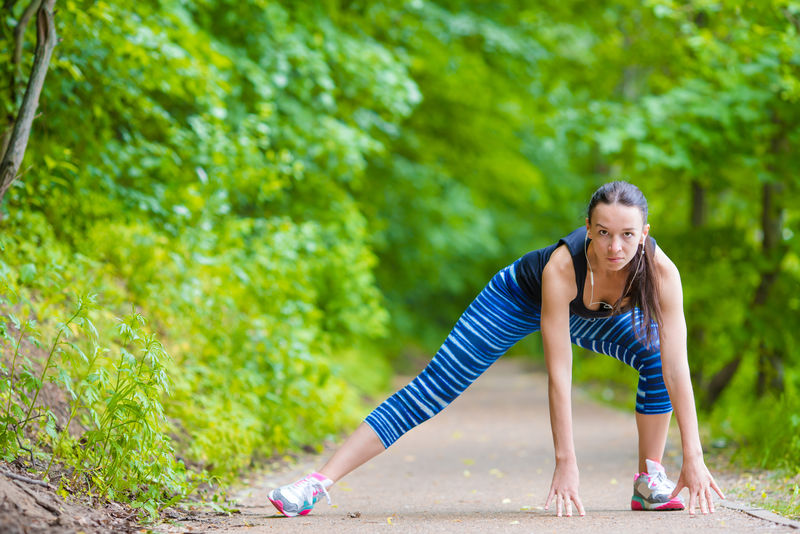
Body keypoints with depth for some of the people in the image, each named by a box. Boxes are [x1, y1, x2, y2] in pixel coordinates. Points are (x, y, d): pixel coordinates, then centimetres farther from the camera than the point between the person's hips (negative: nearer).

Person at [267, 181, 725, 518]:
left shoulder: (660, 270, -36)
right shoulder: (562, 265, -43)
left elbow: (677, 369, -34)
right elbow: (559, 374, -41)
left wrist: (694, 458, -38)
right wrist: (566, 463, -42)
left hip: (597, 317, 4)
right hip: (522, 299, -4)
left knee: (658, 356, -20)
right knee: (433, 389, -12)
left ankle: (649, 482, -4)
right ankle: (319, 484, -13)